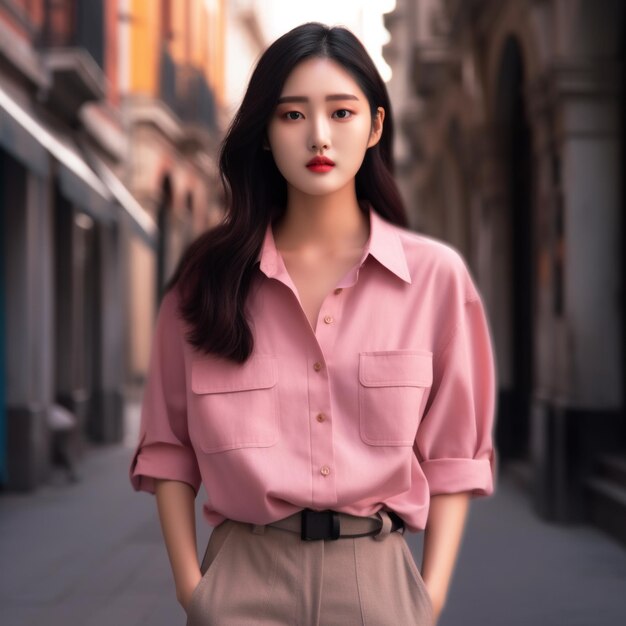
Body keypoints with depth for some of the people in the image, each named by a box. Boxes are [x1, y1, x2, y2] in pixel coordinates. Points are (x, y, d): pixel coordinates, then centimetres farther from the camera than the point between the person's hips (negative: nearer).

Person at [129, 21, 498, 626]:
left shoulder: (435, 275, 0)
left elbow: (453, 456, 3)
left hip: (378, 575, 0)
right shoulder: (208, 276, 2)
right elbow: (169, 447, 6)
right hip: (242, 576, 0)